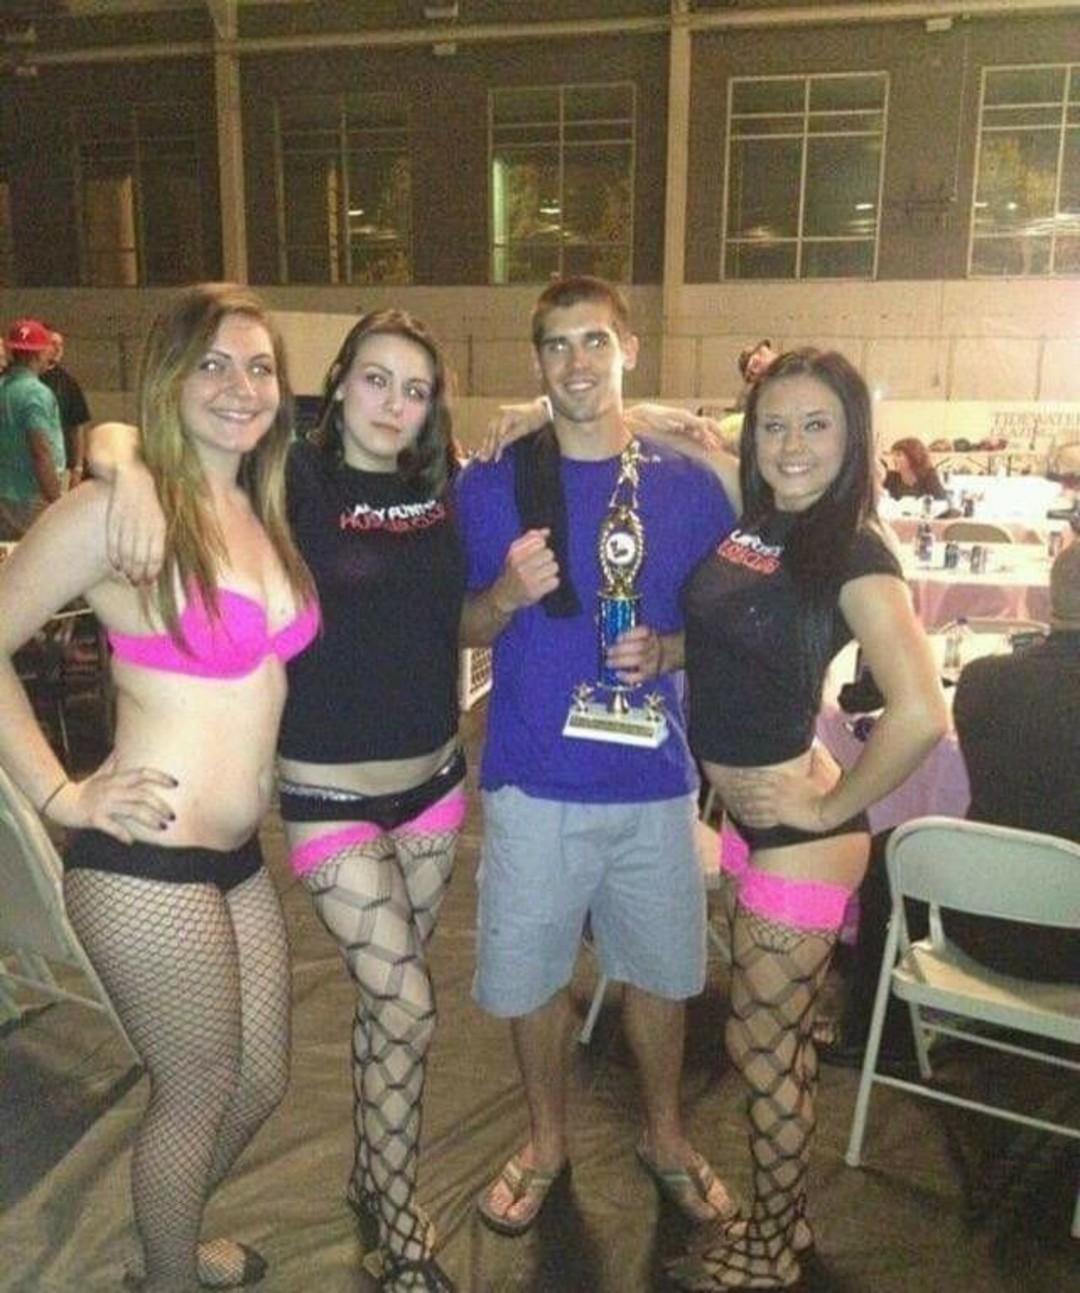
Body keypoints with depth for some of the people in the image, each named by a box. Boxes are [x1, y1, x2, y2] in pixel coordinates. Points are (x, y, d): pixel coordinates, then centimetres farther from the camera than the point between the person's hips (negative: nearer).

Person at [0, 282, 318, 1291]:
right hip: (146, 863, -8)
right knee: (200, 1088, 11)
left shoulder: (262, 513, 7)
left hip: (239, 857, 8)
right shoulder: (119, 509, -15)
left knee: (262, 1078, 22)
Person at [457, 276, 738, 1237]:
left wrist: (666, 652, -15)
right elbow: (459, 631, 3)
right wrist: (506, 595, -18)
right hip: (534, 784, 0)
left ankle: (665, 1133, 43)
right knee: (528, 974, 12)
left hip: (653, 780, 1)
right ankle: (547, 1138, 40)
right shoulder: (489, 487, -2)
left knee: (658, 968, 16)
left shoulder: (689, 488, -1)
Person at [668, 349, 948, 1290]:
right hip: (750, 817, 7)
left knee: (759, 1046, 7)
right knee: (785, 1036, 20)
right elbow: (719, 639, 20)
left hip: (796, 830, -7)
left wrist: (831, 808, -17)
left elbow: (921, 713, -27)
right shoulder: (750, 524, 2)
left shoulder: (854, 555, -18)